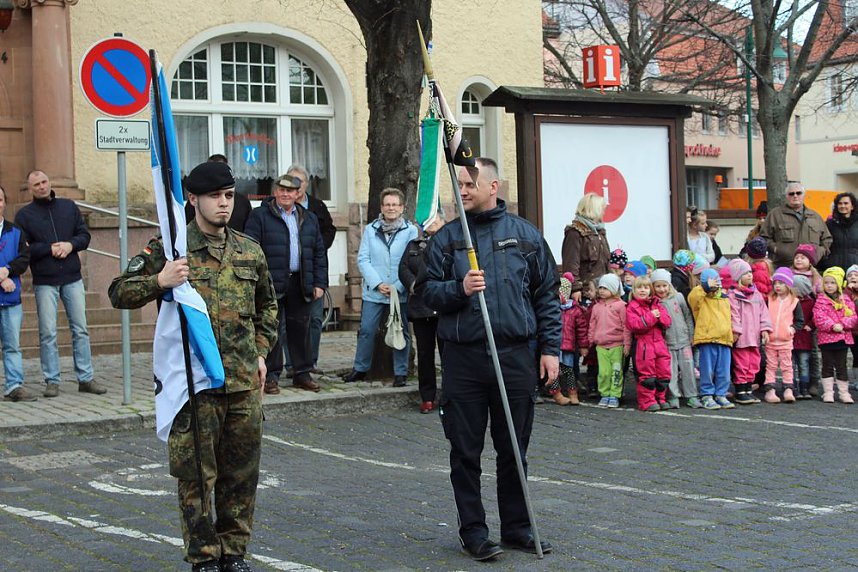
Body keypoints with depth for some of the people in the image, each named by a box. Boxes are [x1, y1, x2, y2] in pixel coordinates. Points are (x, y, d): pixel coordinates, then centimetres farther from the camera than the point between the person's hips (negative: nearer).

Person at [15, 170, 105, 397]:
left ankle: (85, 378, 9)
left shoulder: (69, 207, 11)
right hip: (44, 282, -2)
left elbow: (84, 235, 10)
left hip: (72, 278, 2)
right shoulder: (24, 215, 3)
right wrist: (50, 249, -13)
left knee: (80, 329, 4)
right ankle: (52, 381, 6)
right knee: (48, 333, -1)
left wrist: (70, 245, -9)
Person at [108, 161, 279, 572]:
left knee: (241, 473, 11)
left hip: (245, 383, 4)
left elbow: (267, 306, 27)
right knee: (196, 474, 2)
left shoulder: (250, 252, 11)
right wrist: (159, 281, -22)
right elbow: (119, 293, -5)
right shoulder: (169, 248, -4)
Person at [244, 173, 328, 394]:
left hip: (300, 284, 4)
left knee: (300, 329, 9)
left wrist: (320, 283, 8)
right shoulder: (260, 216, 0)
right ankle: (271, 376, 5)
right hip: (272, 284, -4)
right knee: (272, 330, -1)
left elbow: (319, 253, 16)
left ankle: (302, 373, 18)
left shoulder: (309, 219, 15)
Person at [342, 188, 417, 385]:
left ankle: (400, 373, 16)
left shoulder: (411, 231, -3)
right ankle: (360, 369, 18)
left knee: (401, 333, 6)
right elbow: (363, 259, 1)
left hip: (401, 293, -1)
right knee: (366, 331, 4)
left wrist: (397, 287, -15)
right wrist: (377, 284, -10)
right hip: (373, 292, 2)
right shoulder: (370, 230, 5)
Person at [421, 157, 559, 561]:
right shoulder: (446, 237, 6)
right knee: (465, 452, 3)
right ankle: (473, 531, 12)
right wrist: (459, 289, -15)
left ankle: (517, 528, 21)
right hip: (463, 357, 0)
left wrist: (550, 348, 2)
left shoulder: (525, 235, 7)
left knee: (514, 450, 9)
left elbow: (547, 295, 8)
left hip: (516, 356, 0)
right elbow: (429, 291, 6)